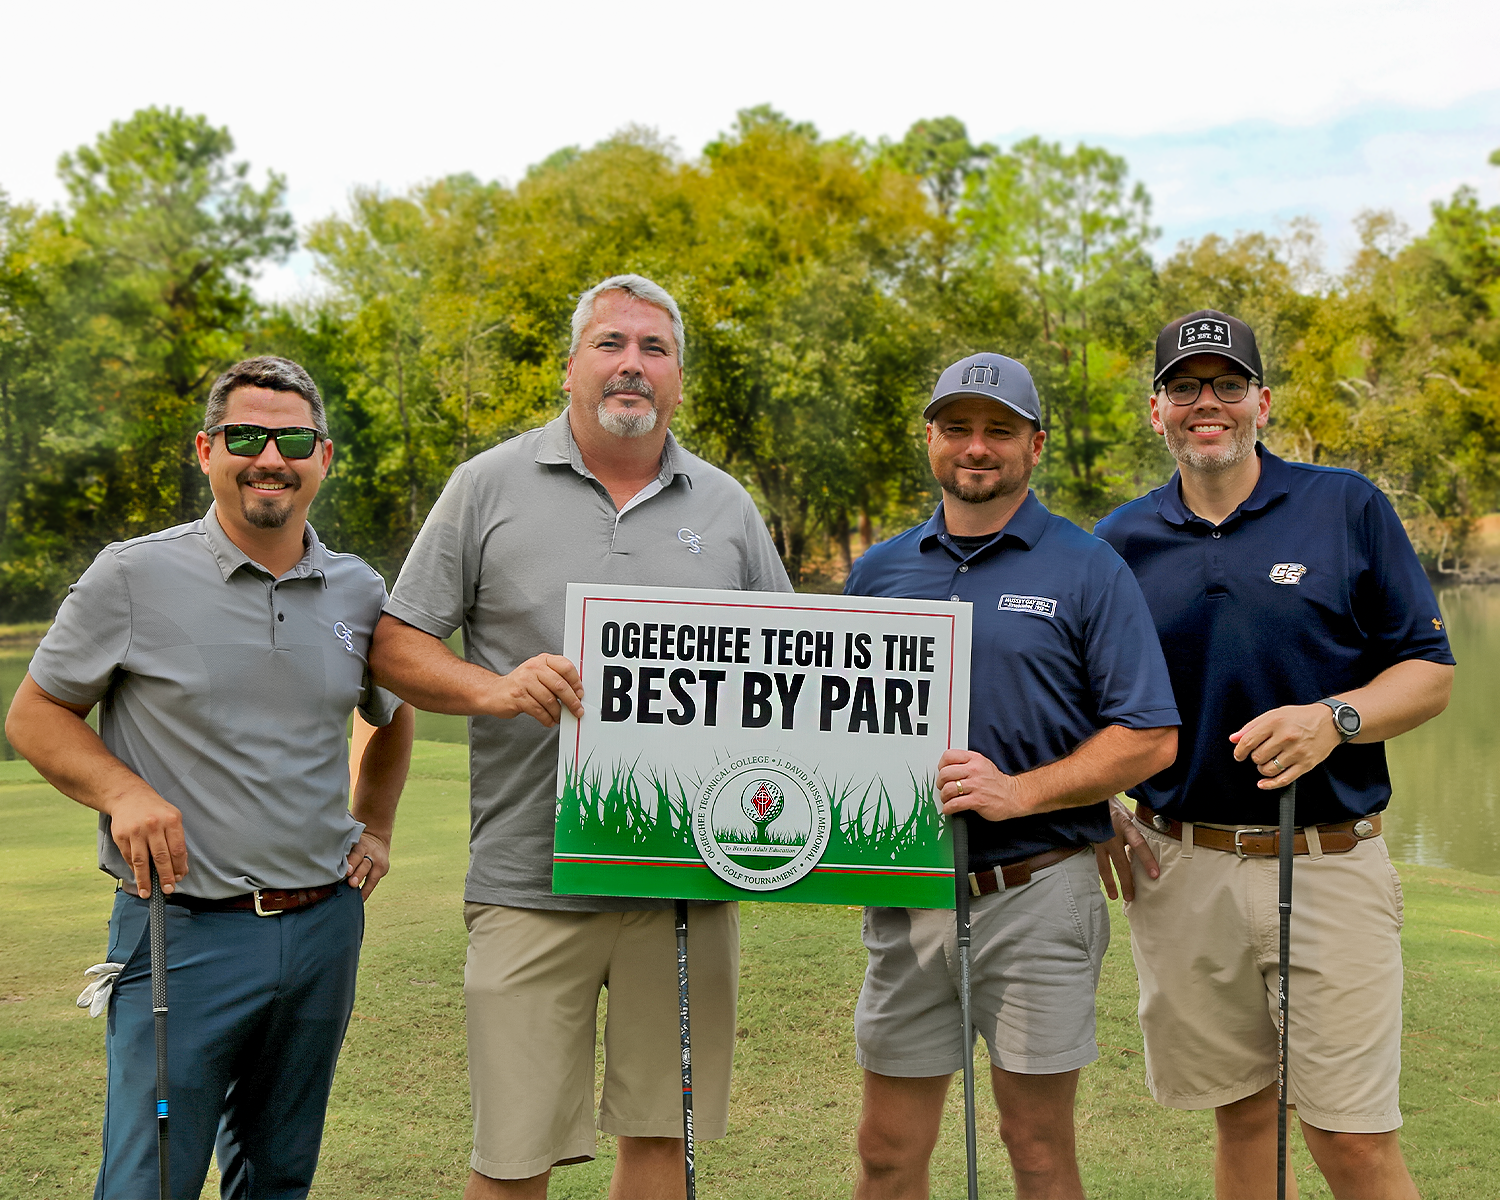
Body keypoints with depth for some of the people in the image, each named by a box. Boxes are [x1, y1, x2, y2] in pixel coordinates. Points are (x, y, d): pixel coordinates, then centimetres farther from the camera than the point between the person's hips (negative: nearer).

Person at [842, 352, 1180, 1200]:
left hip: (1037, 895, -3)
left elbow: (1150, 738, -6)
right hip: (905, 898, 4)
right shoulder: (879, 573, 11)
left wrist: (1020, 791, -18)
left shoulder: (1087, 571, -1)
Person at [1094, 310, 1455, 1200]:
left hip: (1330, 867, -2)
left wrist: (1334, 718, -18)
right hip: (1181, 873, 2)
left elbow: (1430, 674, 1)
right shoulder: (1122, 540, 7)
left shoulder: (1348, 507, 2)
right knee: (1242, 1115, 13)